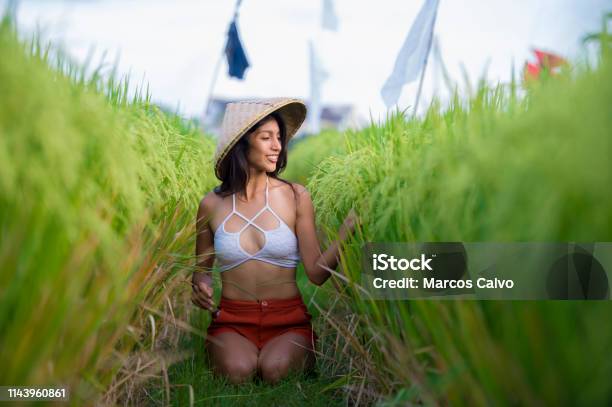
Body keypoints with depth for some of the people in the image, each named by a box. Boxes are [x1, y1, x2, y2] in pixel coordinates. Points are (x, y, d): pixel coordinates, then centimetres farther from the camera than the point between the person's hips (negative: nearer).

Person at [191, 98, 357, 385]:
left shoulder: (295, 196, 0)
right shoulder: (212, 204, 2)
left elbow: (316, 273, -5)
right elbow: (202, 267, 18)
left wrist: (347, 231, -18)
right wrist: (201, 284, -5)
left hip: (289, 320, 0)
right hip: (232, 321, 1)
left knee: (275, 369, -31)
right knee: (238, 371, -31)